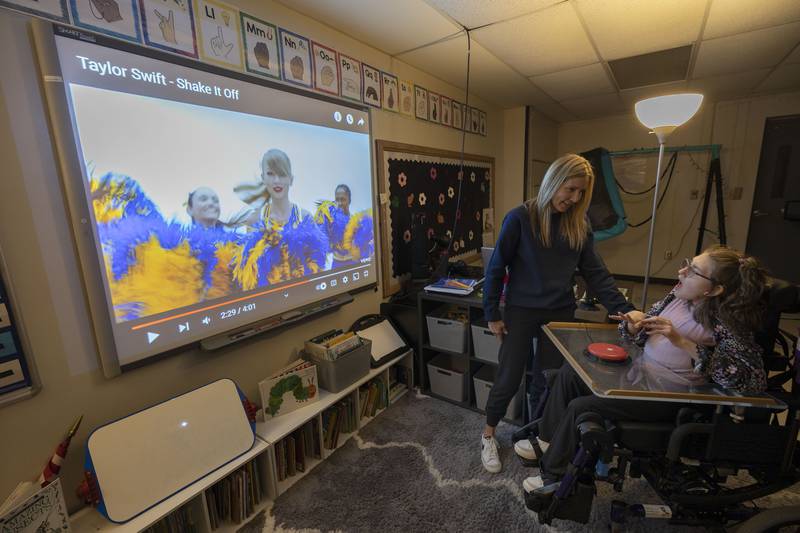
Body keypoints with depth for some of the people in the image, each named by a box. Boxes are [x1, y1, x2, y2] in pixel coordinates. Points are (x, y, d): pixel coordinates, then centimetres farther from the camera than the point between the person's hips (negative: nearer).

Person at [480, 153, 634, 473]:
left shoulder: (579, 225, 2)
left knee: (549, 379, 14)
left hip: (561, 313, 4)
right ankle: (488, 434, 29)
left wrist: (623, 308, -8)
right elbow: (496, 268, -10)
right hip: (522, 312, -4)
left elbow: (595, 272, 3)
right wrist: (492, 315, -9)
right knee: (509, 379, 5)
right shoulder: (521, 218, -12)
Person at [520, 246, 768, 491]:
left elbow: (753, 379, -28)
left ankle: (554, 475, 11)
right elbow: (639, 335, 11)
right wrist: (634, 323, -14)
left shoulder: (726, 323, -18)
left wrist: (682, 342, -30)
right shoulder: (678, 295, 0)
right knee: (569, 372, 3)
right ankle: (548, 439, 19)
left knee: (580, 406, -14)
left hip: (666, 398, -7)